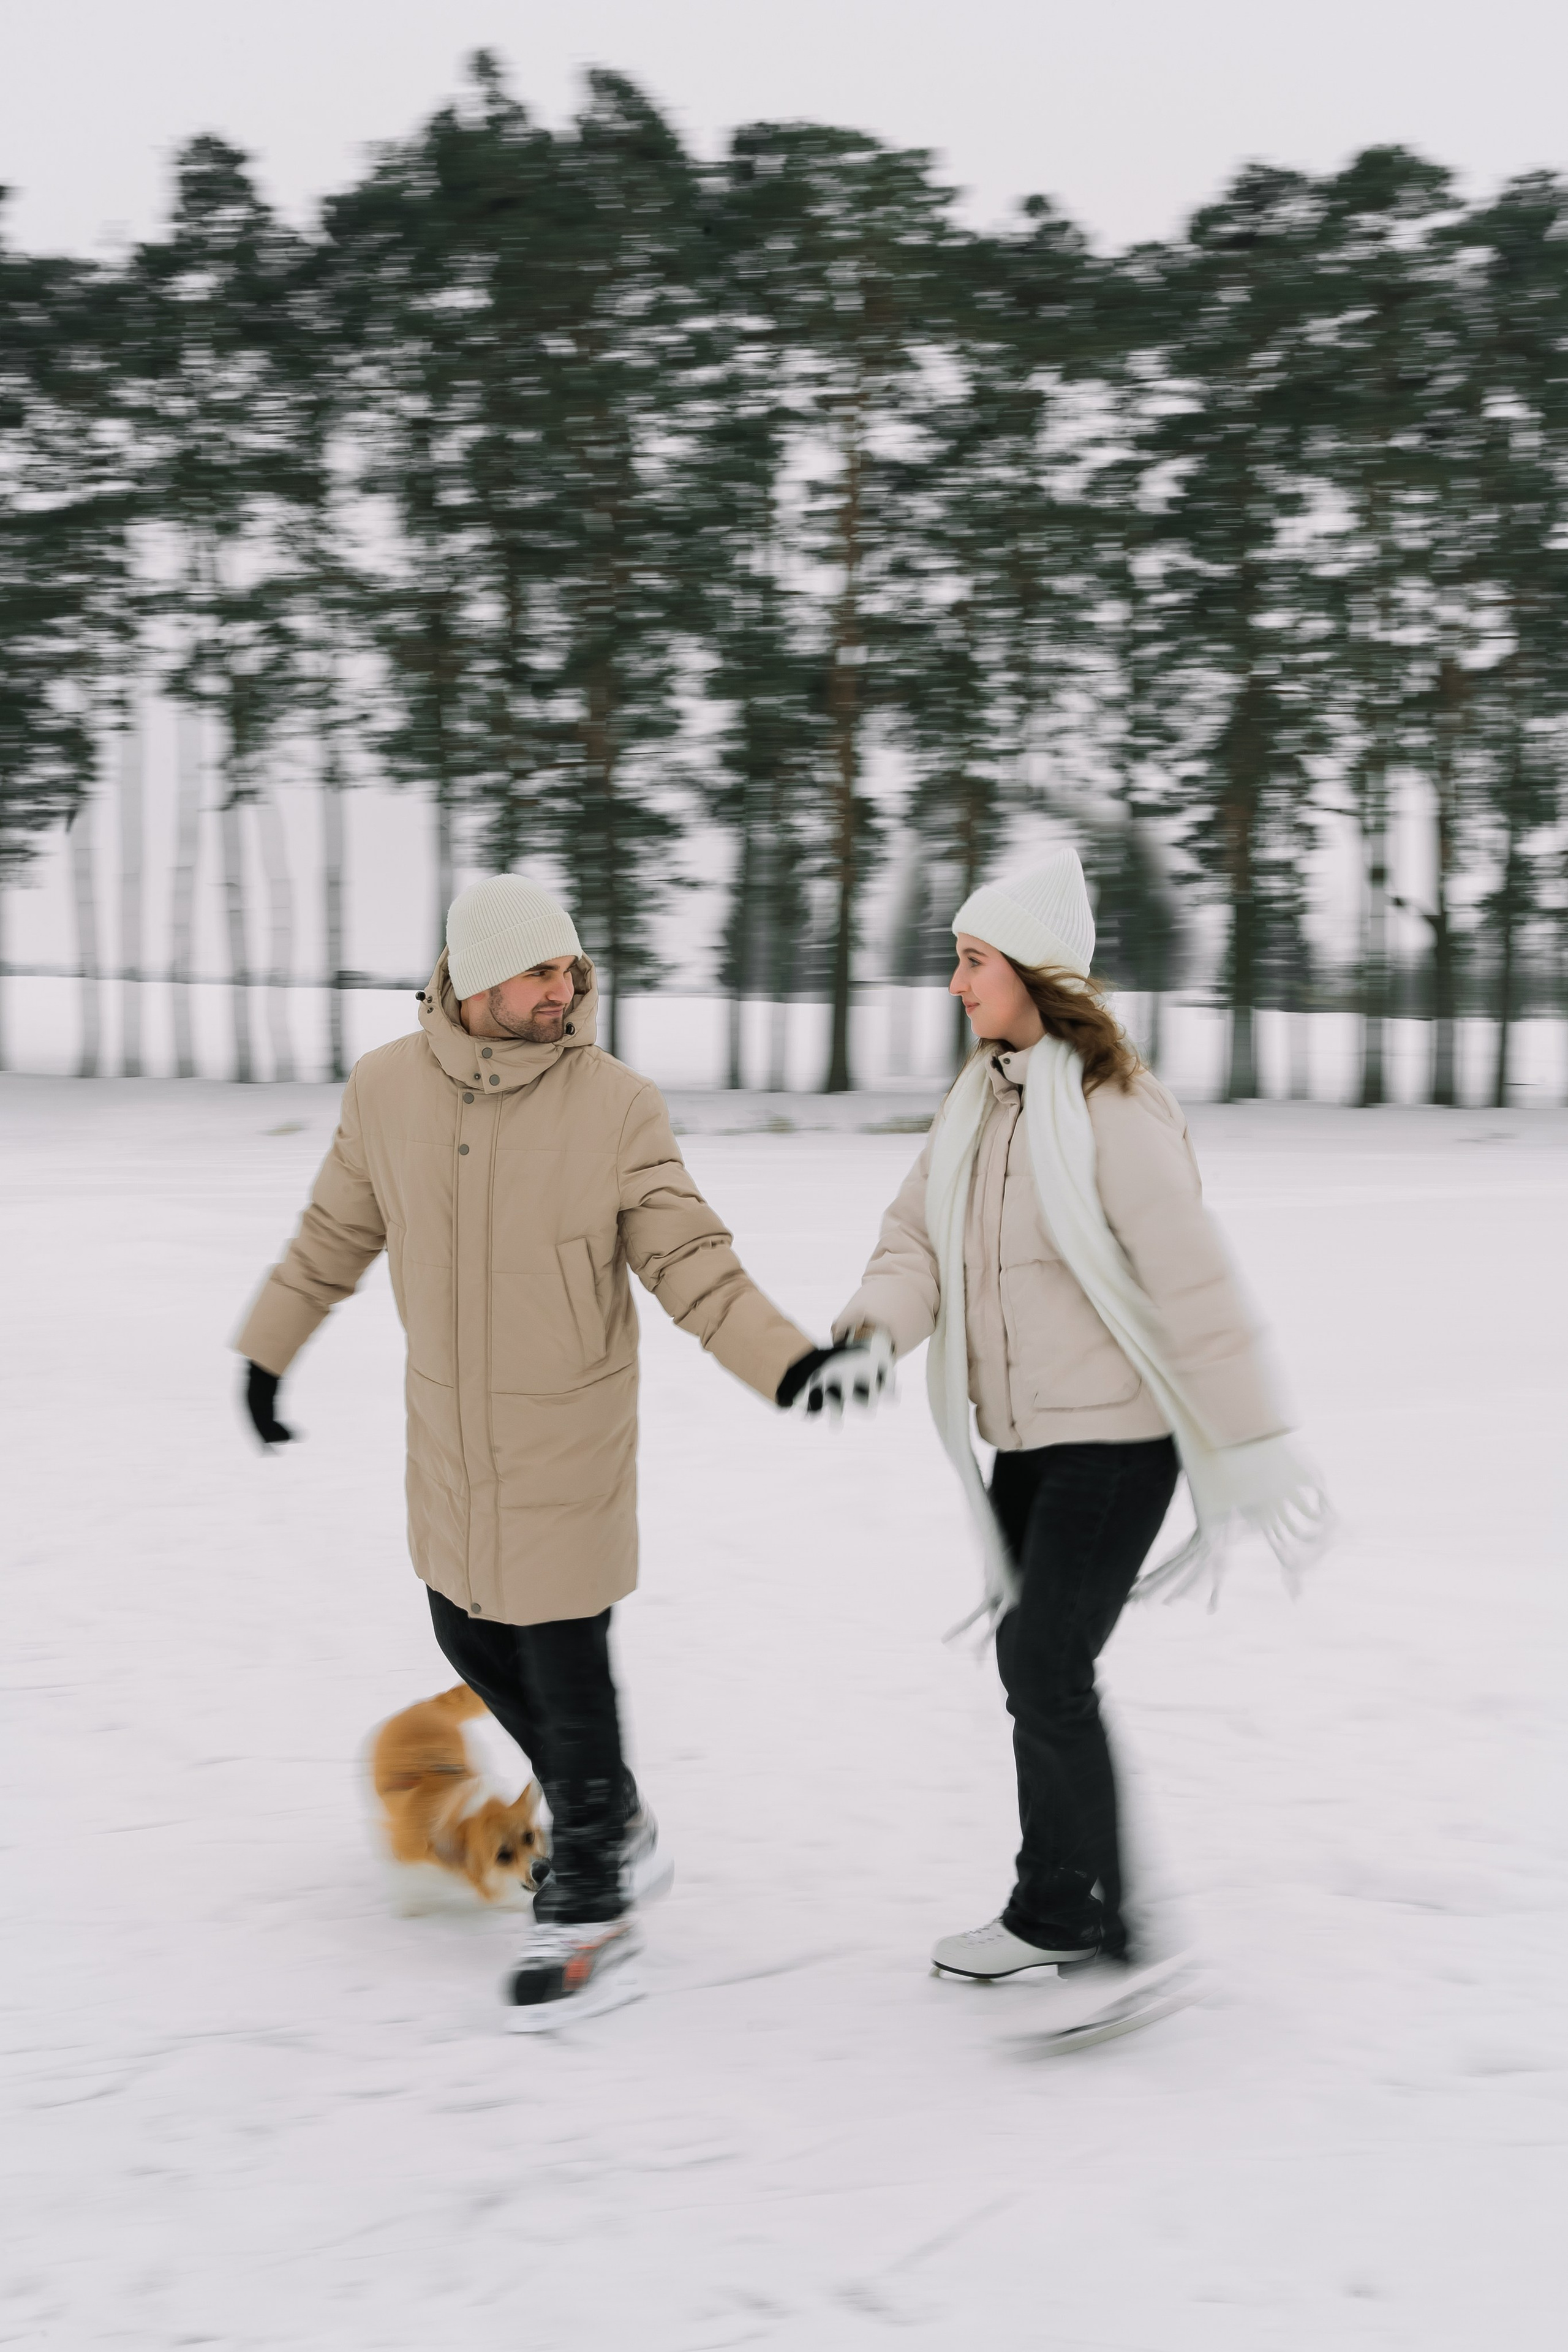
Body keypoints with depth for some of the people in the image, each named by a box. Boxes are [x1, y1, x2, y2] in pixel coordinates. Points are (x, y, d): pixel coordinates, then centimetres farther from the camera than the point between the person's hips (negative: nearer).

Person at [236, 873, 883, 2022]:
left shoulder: (618, 1105, -15)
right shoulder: (387, 1089, -6)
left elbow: (692, 1263, -12)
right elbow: (335, 1235, 9)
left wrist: (791, 1362, -24)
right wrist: (265, 1355, 17)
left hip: (567, 1433, -5)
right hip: (450, 1429, 5)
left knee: (563, 1658, -2)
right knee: (471, 1634, 16)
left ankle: (589, 1901, 15)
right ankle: (618, 1828, 37)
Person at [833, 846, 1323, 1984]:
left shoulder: (1113, 1108, -19)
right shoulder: (980, 1099, 7)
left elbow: (1191, 1283, -19)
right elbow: (919, 1234, 5)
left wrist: (1254, 1447, -17)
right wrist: (876, 1321, -17)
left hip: (1115, 1434, -9)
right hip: (1026, 1433, 9)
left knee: (1049, 1673, -7)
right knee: (1028, 1661, 14)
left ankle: (1062, 1915, 9)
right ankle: (1090, 1905, 27)